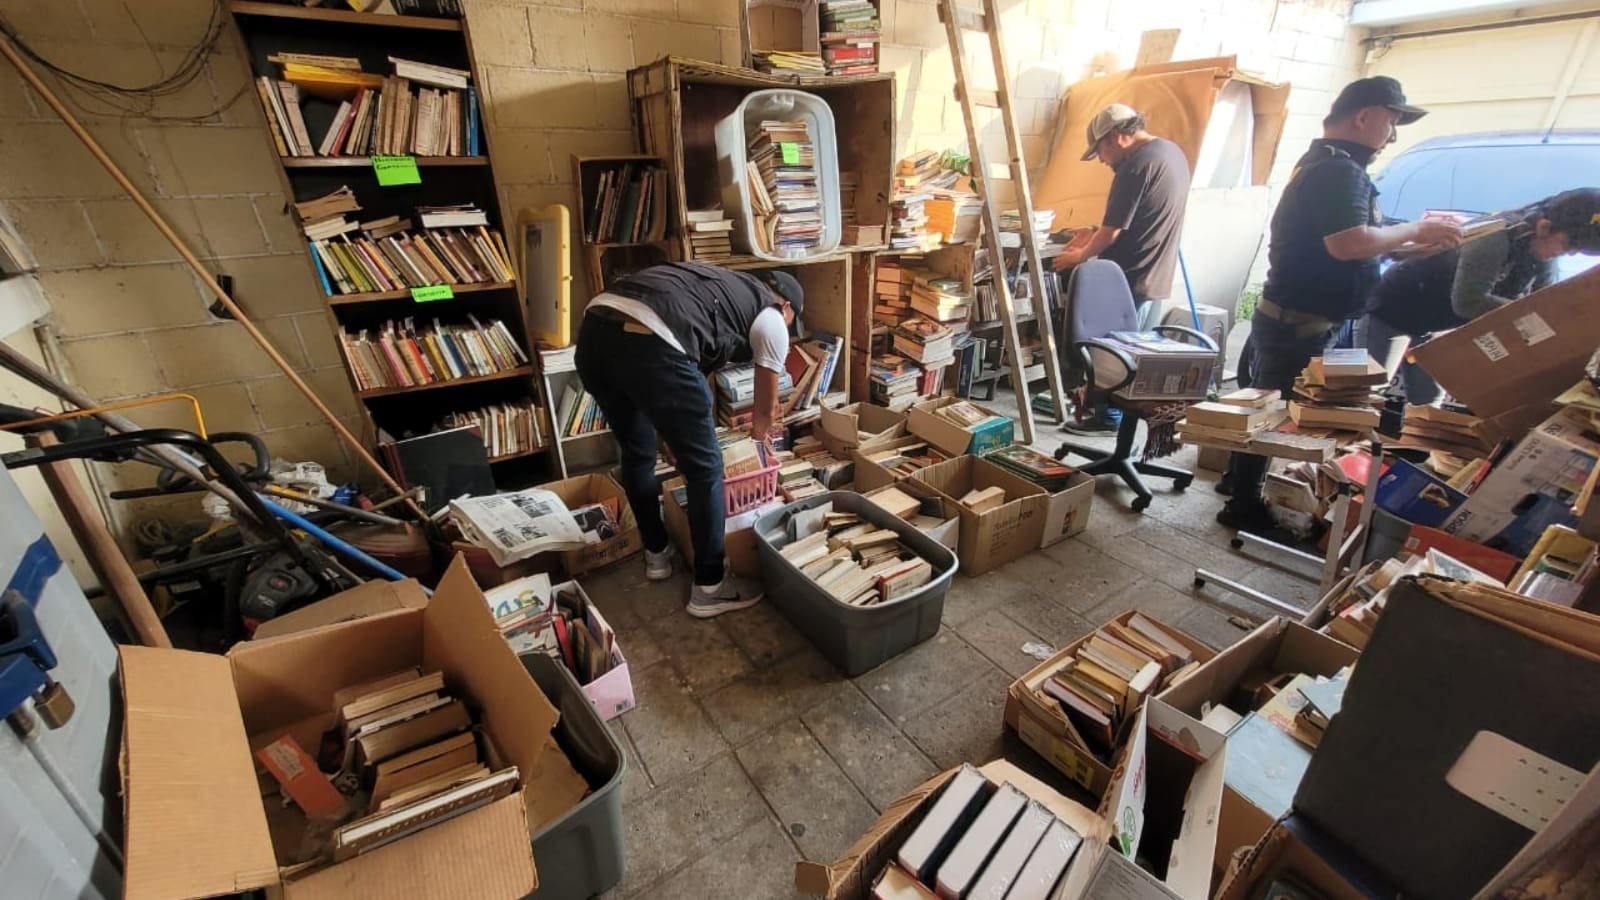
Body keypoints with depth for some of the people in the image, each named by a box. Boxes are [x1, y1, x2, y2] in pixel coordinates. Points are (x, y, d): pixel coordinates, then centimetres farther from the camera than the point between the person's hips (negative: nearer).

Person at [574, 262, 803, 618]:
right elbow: (767, 407, 27)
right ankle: (709, 588, 22)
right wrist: (761, 433, 48)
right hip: (648, 344, -8)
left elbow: (695, 373, 45)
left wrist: (701, 423, 55)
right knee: (705, 468, 9)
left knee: (636, 453, 27)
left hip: (593, 330, 9)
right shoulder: (771, 319, 17)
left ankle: (657, 553, 45)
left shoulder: (718, 283, 38)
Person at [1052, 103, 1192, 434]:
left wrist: (1080, 256, -1)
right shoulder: (1173, 152, 14)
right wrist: (1092, 240, 16)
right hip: (1156, 276, 10)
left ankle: (1108, 415, 11)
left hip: (1129, 278, -10)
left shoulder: (1136, 164, -18)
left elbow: (1114, 229, -17)